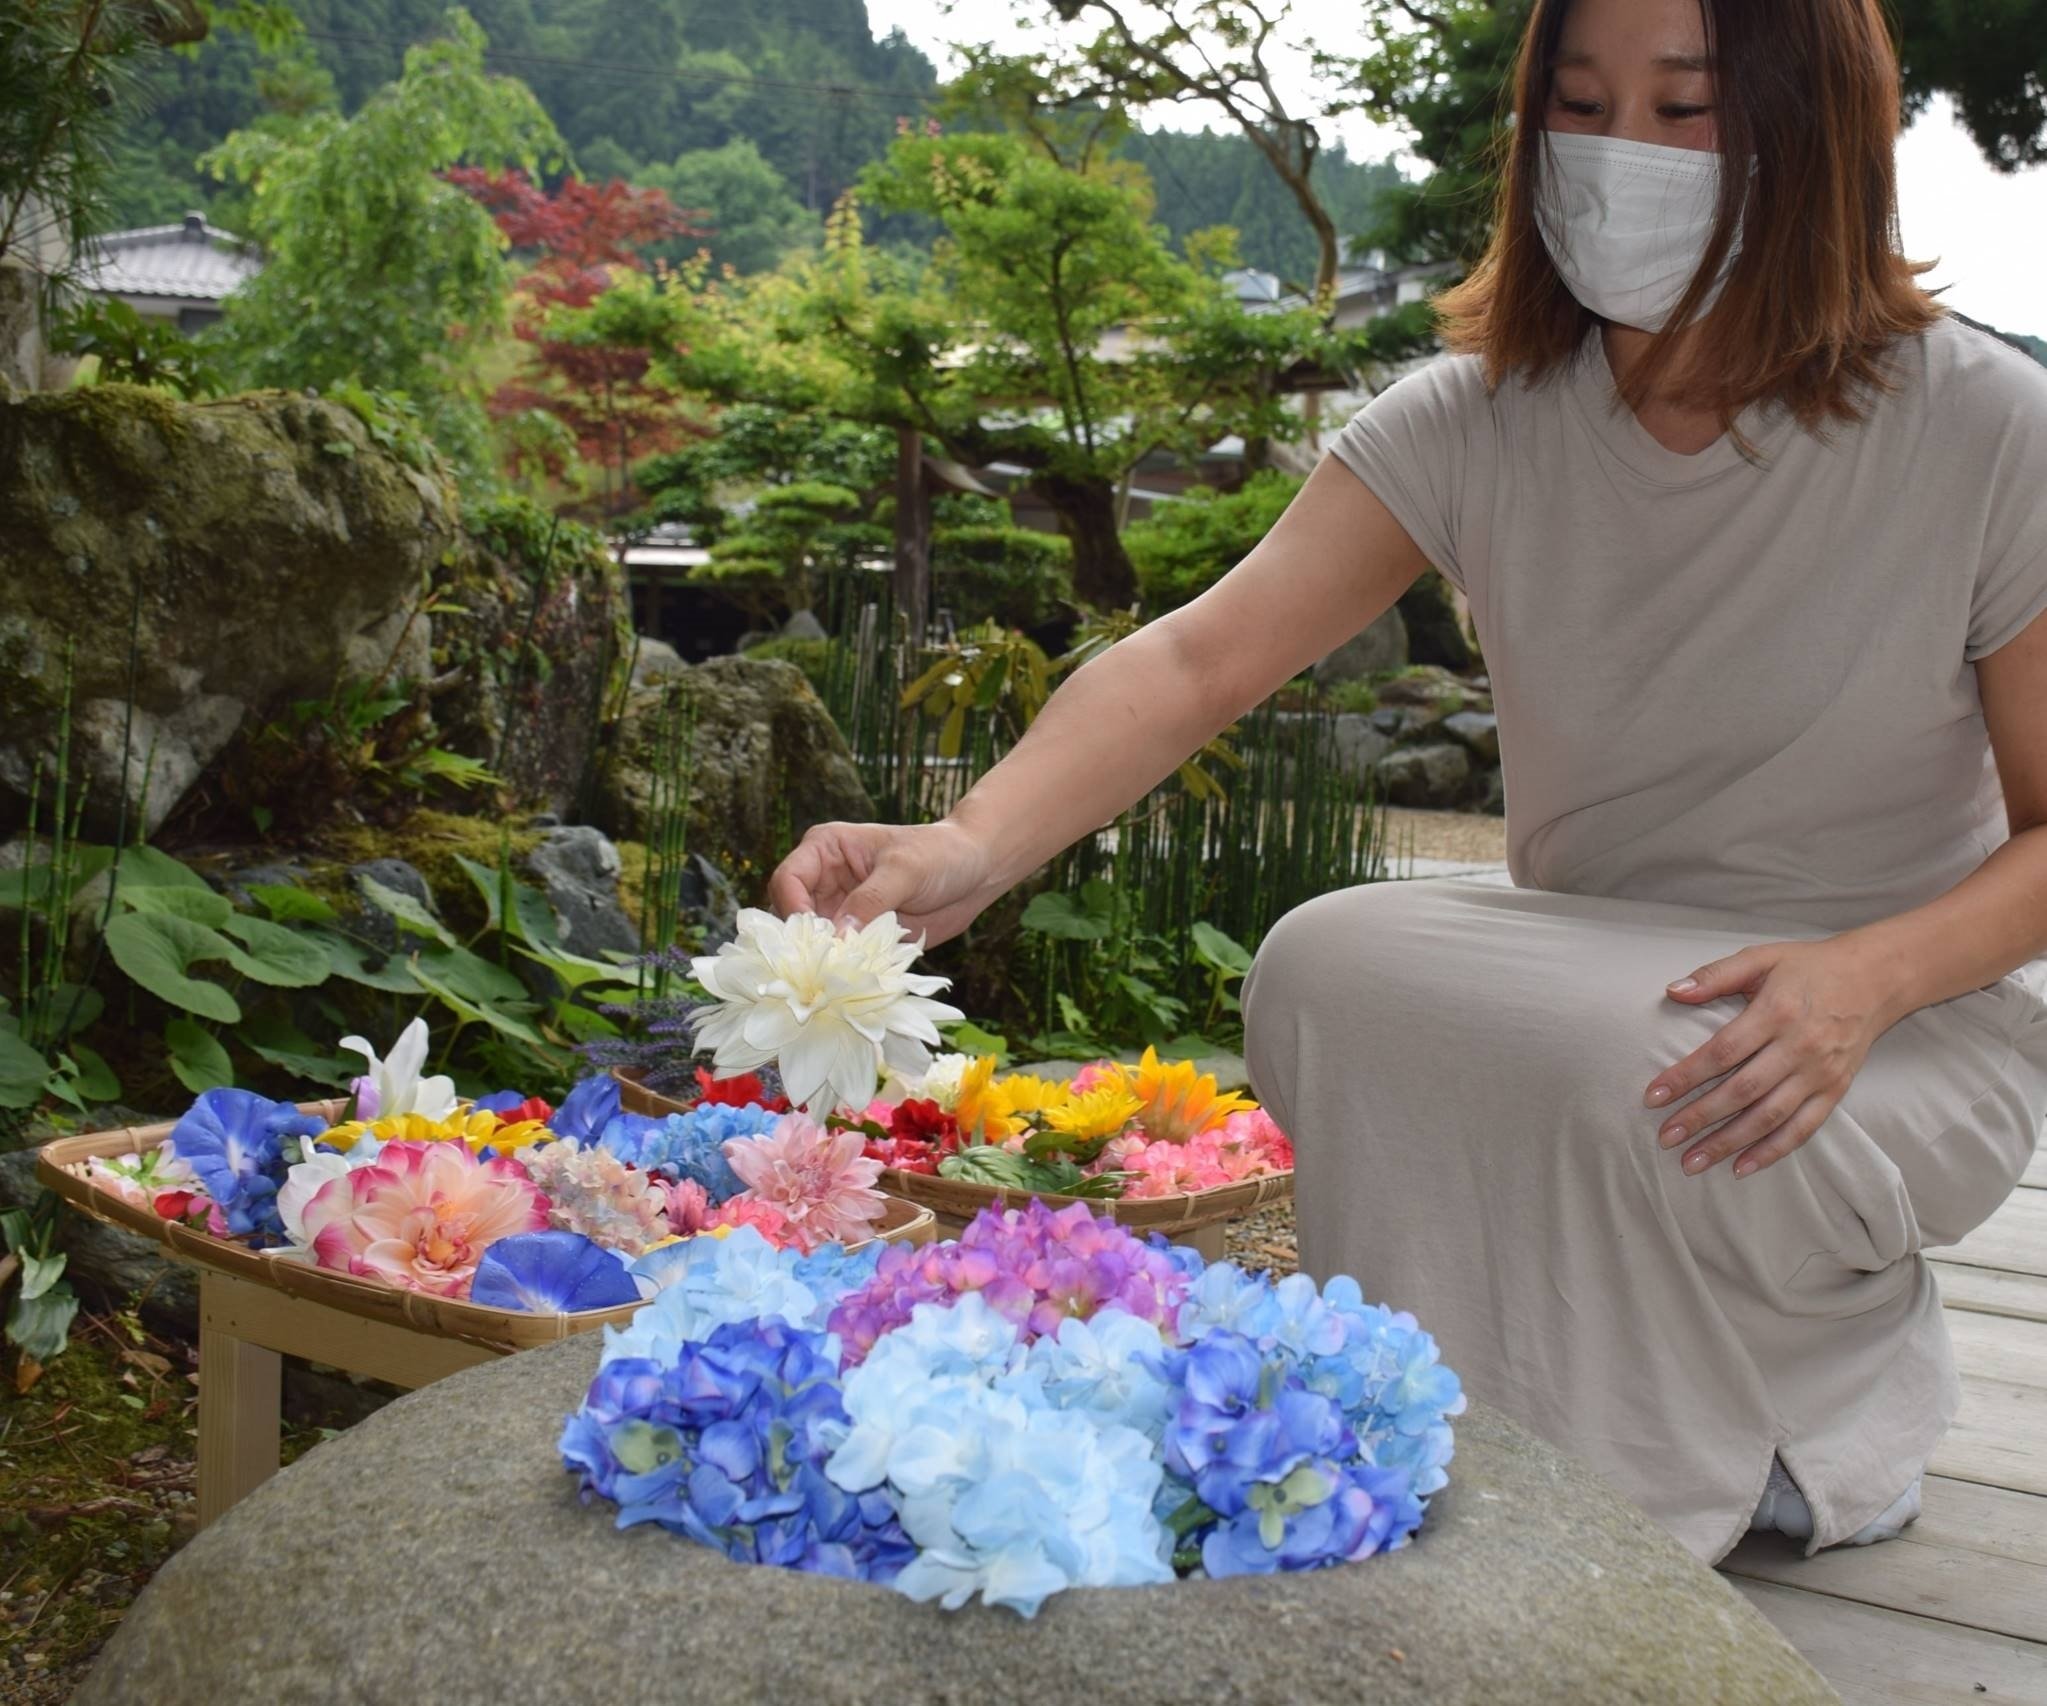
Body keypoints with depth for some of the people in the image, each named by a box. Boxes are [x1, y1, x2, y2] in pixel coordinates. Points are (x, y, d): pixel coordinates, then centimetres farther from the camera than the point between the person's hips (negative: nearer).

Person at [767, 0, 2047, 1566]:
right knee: (1330, 963, -25)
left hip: (1914, 1028, -3)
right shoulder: (1477, 422, -8)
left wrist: (1869, 974, -28)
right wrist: (969, 847, -40)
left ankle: (1843, 1402, 0)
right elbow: (1205, 654, -22)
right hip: (1588, 1001, 3)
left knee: (1628, 1083, -34)